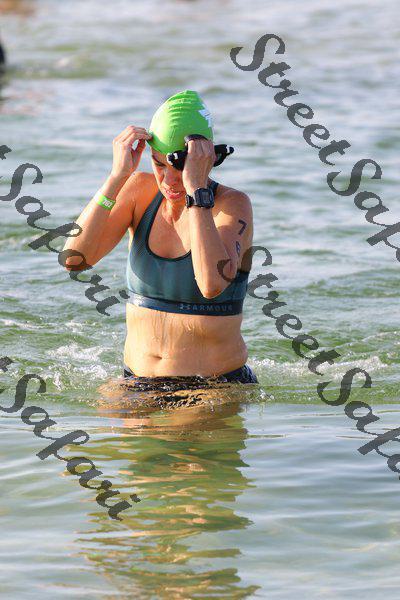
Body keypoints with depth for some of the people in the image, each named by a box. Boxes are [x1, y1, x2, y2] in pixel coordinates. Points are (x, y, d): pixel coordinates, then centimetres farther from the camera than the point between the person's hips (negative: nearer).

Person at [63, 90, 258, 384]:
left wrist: (196, 188, -27)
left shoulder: (233, 205, -9)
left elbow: (213, 285, -30)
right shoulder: (141, 190, 2)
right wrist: (117, 177, -18)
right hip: (137, 386, 3)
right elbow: (74, 259, -12)